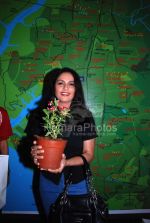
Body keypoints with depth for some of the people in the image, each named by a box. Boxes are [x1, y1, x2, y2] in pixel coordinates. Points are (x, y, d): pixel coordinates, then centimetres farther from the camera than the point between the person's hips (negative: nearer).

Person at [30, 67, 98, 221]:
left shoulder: (85, 116, -12)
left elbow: (89, 154, -9)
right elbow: (35, 144, 1)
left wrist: (65, 162, -26)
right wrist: (34, 152, -22)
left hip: (77, 182, -1)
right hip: (49, 181, 2)